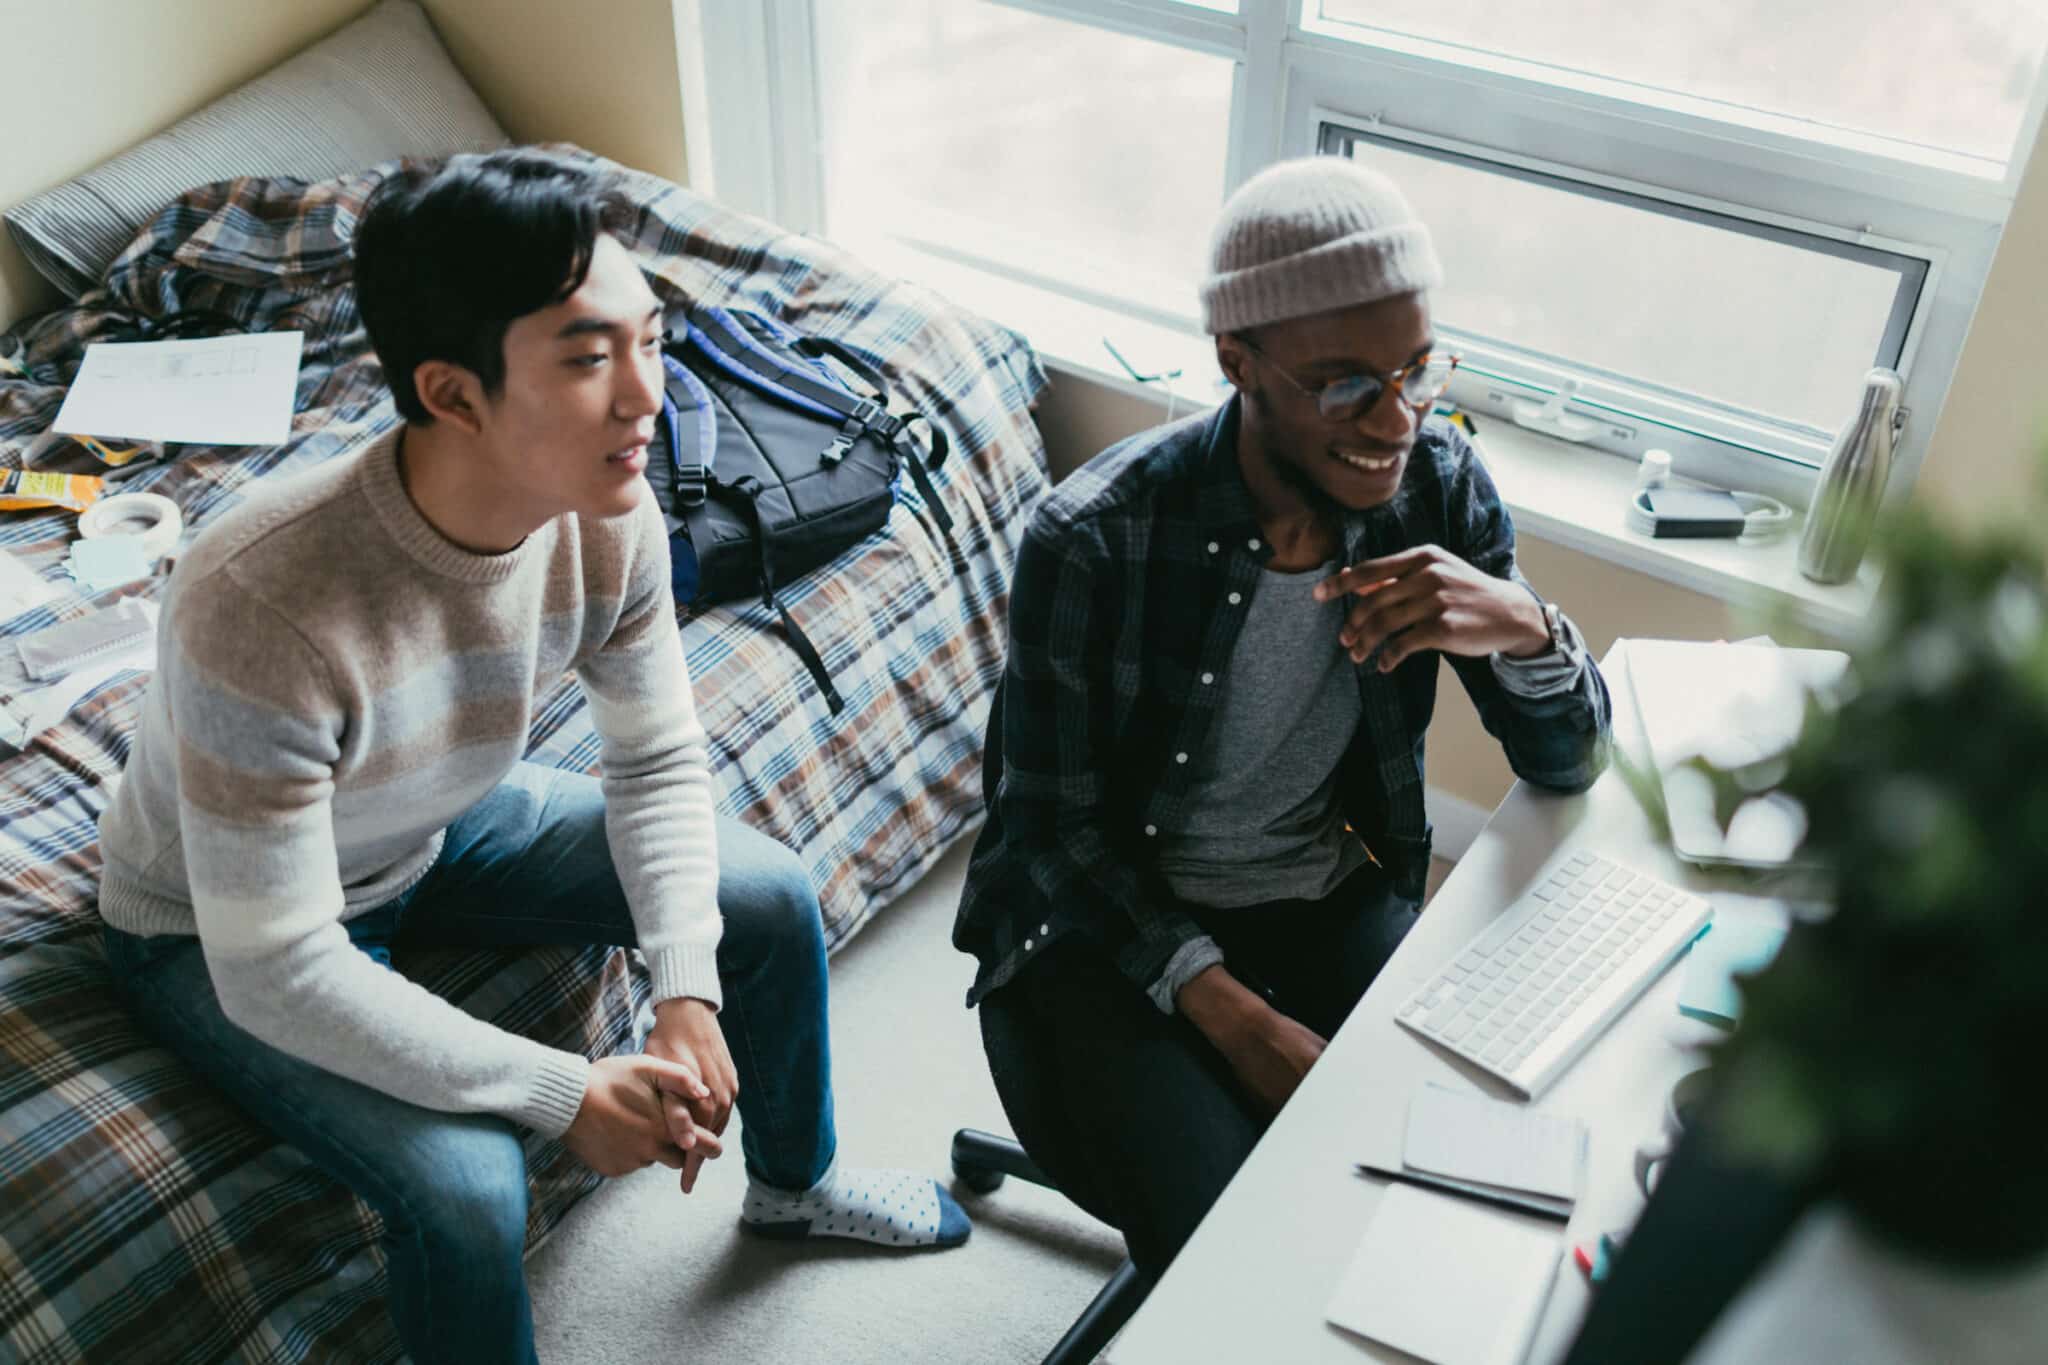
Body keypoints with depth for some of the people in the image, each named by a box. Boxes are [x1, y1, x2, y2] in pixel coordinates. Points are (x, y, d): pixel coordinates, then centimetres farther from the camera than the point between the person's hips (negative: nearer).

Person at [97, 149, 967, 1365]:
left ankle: (797, 1181, 32)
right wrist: (569, 1095, -31)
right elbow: (273, 973, -35)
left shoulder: (613, 520, -23)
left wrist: (688, 991, -21)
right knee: (468, 1187, -26)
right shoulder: (264, 609, -42)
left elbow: (660, 760, -8)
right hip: (218, 928, -5)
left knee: (772, 897, 2)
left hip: (441, 826, 6)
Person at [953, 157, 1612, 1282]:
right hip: (1113, 923, -4)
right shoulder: (1093, 540, -23)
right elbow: (1056, 832, -13)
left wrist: (1522, 627, -27)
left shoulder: (1435, 483, -9)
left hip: (1332, 896, 4)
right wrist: (1232, 1016, -22)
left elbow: (1569, 767, -3)